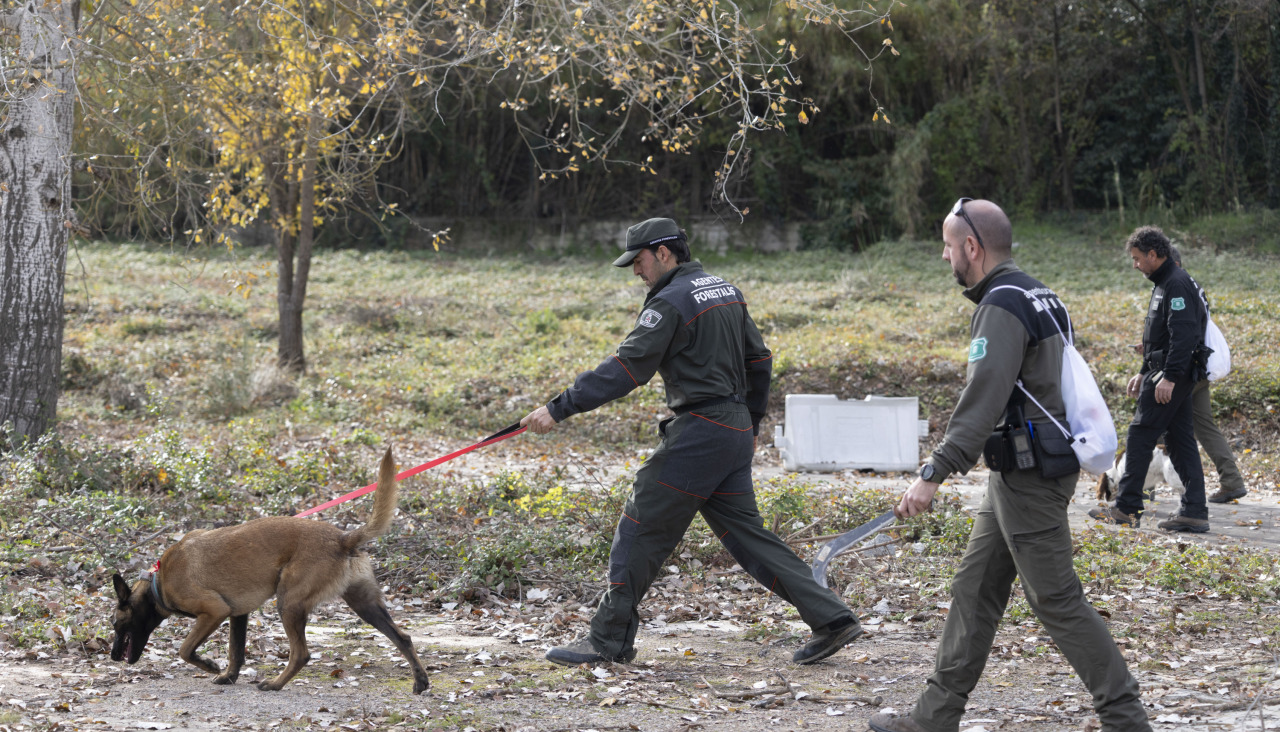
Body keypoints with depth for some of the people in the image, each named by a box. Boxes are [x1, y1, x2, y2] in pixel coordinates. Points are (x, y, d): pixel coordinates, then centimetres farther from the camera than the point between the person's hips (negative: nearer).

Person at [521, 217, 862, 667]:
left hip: (698, 434, -9)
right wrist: (751, 424, 28)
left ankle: (609, 639, 1)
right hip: (735, 431, 9)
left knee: (641, 528, -2)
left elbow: (626, 370, -19)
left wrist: (559, 409, -18)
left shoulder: (670, 301, -12)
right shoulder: (725, 290, 15)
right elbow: (759, 360, 21)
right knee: (744, 532, 12)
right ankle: (831, 618, 8)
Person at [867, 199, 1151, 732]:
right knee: (974, 589, 13)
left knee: (1056, 600, -5)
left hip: (1028, 478, -10)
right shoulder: (1038, 296, 15)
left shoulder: (1003, 305, -18)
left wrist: (935, 474, -30)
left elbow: (982, 400, -27)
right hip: (1020, 473, 10)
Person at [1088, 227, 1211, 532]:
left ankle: (1126, 508, -2)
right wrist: (1144, 372, 26)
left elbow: (1183, 335, -24)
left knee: (1140, 435, -6)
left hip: (1173, 374, -11)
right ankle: (1194, 512, 6)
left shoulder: (1177, 285, -15)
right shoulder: (1163, 283, 19)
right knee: (1181, 441, 7)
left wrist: (1169, 377, -27)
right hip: (1166, 373, 11)